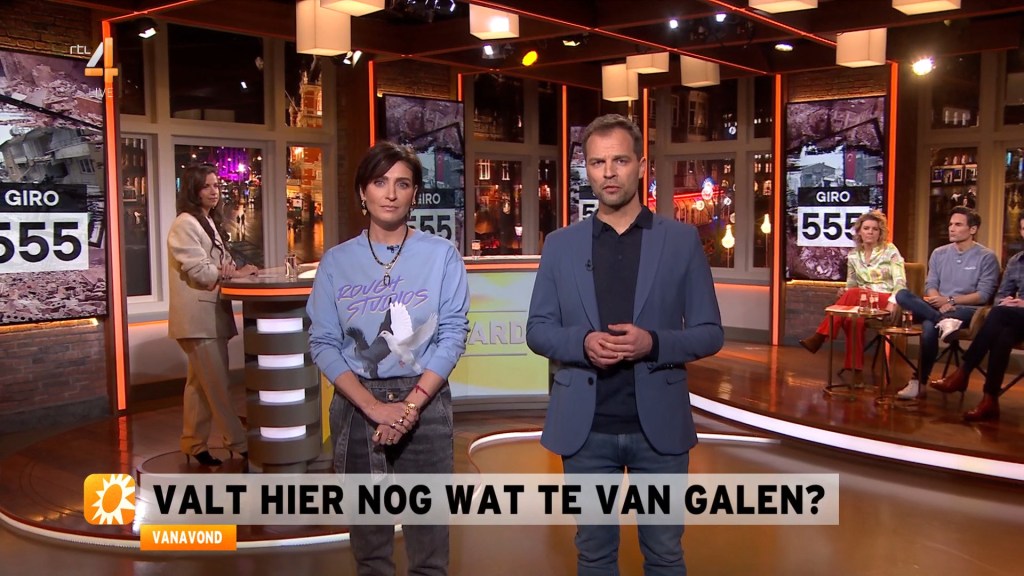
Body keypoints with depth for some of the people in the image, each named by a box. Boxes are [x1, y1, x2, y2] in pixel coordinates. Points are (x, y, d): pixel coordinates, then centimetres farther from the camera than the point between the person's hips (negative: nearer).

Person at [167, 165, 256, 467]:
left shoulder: (210, 223, 18)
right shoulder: (185, 224, -12)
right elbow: (198, 270, -19)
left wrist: (230, 269, 1)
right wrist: (234, 273, -12)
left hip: (211, 314, 10)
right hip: (198, 318, -10)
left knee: (201, 384, 14)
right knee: (218, 385, -5)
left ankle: (194, 444, 22)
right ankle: (240, 443, 1)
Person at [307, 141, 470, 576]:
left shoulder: (441, 255, -1)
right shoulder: (337, 261, 2)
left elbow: (453, 335, -6)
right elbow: (323, 343, -2)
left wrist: (411, 404, -14)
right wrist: (373, 406, -13)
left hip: (425, 402, -1)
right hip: (357, 405, 2)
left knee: (428, 526, 6)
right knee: (367, 530, 14)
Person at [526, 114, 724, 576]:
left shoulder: (682, 240, 0)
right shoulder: (560, 245, 4)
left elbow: (709, 333, 0)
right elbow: (537, 330, 4)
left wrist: (653, 343, -19)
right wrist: (582, 342, -16)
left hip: (658, 424, -1)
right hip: (586, 427, 1)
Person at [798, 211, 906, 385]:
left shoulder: (890, 250, 0)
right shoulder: (853, 255, 12)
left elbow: (900, 281, -9)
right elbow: (851, 285, 16)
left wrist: (892, 303, -25)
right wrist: (845, 292, -8)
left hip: (885, 301, -3)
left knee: (854, 294, -34)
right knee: (854, 318, -34)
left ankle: (819, 336, -34)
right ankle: (856, 369, -31)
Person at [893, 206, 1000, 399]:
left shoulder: (986, 257, 1)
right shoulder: (939, 253, 15)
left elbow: (984, 295, -6)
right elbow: (930, 286, 9)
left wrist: (950, 301, -16)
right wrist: (941, 303, -13)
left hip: (965, 310, -5)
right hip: (937, 307, 5)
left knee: (930, 325, -39)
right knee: (902, 295, -24)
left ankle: (919, 382, -32)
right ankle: (945, 320, -40)